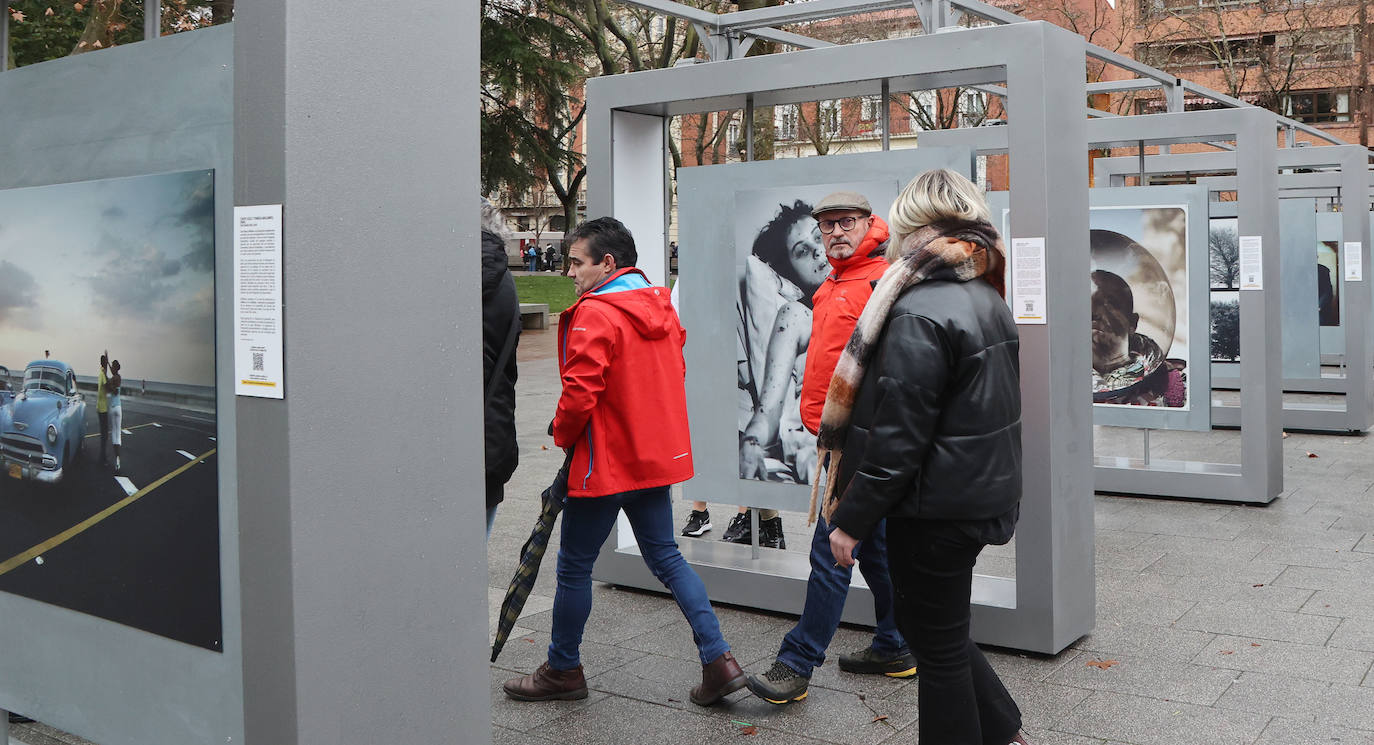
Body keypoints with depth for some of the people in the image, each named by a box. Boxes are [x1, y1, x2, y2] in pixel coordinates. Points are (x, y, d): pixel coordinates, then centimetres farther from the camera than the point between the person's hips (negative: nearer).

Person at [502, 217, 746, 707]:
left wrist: (562, 434, -3)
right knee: (664, 555, 15)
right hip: (657, 456, 8)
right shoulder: (660, 307, 8)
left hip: (605, 463, -8)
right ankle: (719, 660, 9)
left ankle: (563, 670, 23)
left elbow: (580, 393, -22)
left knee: (575, 565, 8)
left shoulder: (594, 315, -18)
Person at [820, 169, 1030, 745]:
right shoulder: (988, 297, 7)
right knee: (940, 627, 24)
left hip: (937, 509, -9)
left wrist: (852, 520, -13)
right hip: (986, 495, 9)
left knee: (938, 645, 7)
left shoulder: (921, 314, -21)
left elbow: (897, 437, -22)